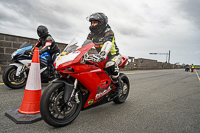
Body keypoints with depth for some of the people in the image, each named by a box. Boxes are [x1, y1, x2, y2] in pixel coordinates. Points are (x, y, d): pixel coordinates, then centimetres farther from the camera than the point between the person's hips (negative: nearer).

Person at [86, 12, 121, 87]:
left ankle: (117, 83, -14)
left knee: (110, 65, -39)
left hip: (113, 55, -7)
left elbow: (108, 43, -38)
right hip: (101, 56, 7)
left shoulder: (108, 31, -17)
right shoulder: (92, 34, 6)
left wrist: (103, 53, -57)